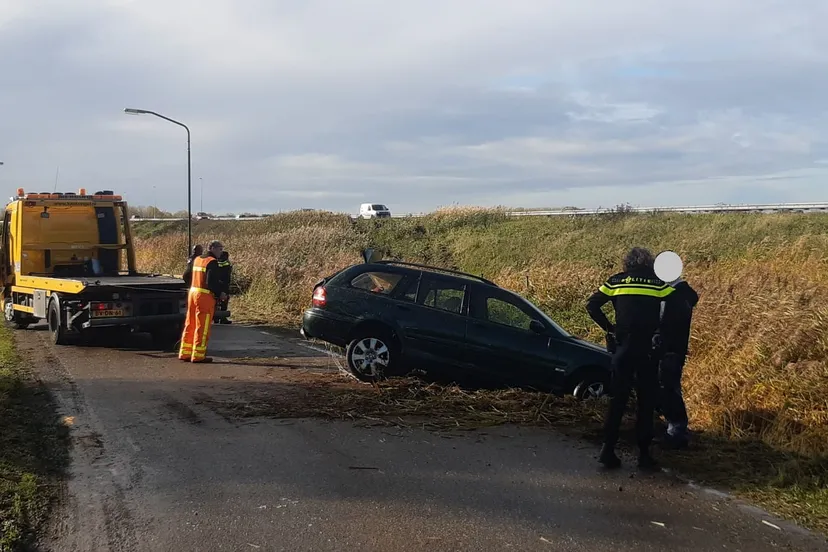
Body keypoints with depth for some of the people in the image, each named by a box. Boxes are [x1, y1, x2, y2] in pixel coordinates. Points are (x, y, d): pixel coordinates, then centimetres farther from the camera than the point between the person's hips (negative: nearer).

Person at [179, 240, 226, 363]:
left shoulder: (196, 259, 14)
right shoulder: (212, 262, -12)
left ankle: (185, 353, 19)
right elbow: (211, 282, -21)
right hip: (205, 297, -8)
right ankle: (198, 355, 1)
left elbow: (186, 276, 18)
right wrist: (220, 293, -9)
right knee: (202, 327, -2)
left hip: (192, 293, 8)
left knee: (190, 325, 14)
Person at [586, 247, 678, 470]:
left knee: (618, 401, 9)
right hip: (648, 350, -1)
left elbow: (592, 305, 5)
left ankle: (608, 450, 6)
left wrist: (608, 327, 9)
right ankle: (644, 453, 7)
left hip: (623, 348, 2)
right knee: (647, 402, 7)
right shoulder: (658, 283, 4)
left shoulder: (615, 281, 8)